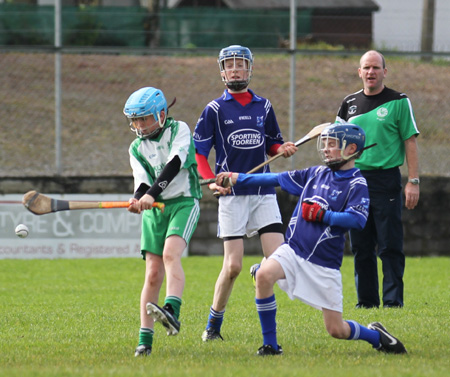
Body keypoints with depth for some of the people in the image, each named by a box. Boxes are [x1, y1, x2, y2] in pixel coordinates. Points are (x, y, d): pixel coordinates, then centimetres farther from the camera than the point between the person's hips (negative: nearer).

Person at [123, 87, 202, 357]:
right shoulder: (137, 149, 10)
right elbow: (143, 182, -3)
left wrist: (151, 193, -29)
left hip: (184, 202, -4)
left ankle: (172, 312, -46)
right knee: (153, 273, -3)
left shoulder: (179, 130, -1)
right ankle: (145, 340, -1)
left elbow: (174, 165, -17)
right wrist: (138, 200, -27)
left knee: (171, 253, -29)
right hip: (154, 209, 4)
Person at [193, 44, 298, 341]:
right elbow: (198, 152, 1)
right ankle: (214, 325, 8)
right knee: (233, 266, -7)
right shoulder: (215, 109, 3)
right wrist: (212, 181, -15)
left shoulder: (263, 106, 12)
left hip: (264, 194, 3)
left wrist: (283, 149, 0)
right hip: (232, 195, -3)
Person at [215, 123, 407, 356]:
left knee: (336, 330, -4)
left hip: (325, 263, -4)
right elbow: (276, 179, 16)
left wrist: (321, 215, -18)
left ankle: (375, 335, 30)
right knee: (264, 275, -29)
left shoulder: (356, 184, -5)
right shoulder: (317, 174, 11)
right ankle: (270, 345, -17)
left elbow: (357, 220, -21)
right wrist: (235, 179, 16)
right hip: (293, 250, 4)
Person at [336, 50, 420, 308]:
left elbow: (410, 142, -2)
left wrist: (413, 181, -9)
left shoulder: (399, 102, 0)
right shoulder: (350, 103, 12)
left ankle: (393, 299, -4)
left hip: (386, 178, -4)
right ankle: (366, 299, 12)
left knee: (390, 246, -7)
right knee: (361, 246, 5)